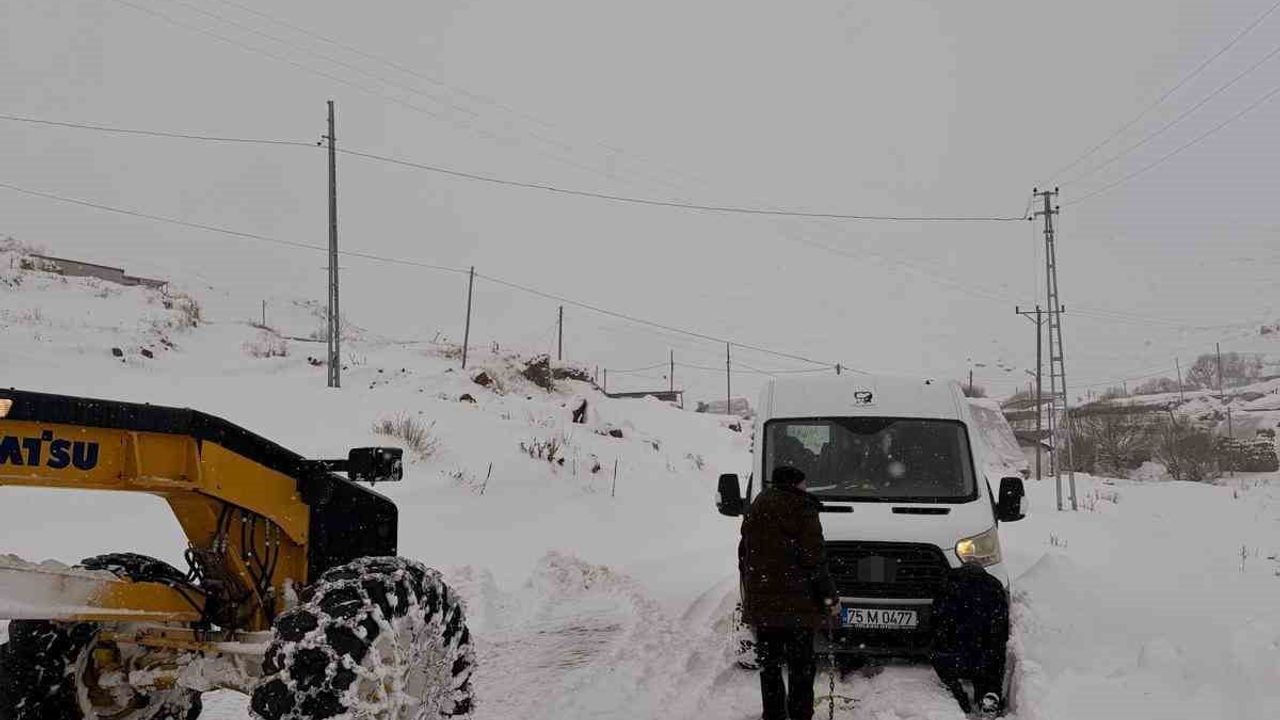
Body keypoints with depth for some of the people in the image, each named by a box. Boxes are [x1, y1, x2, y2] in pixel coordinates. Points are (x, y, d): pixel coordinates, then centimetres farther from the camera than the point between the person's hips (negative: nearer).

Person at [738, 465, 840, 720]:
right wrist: (830, 596, -8)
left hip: (761, 601, 6)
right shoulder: (802, 508, -8)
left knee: (769, 665, 12)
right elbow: (814, 559, -13)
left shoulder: (755, 508, 14)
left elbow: (744, 554, 19)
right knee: (801, 665, 2)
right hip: (797, 602, -6)